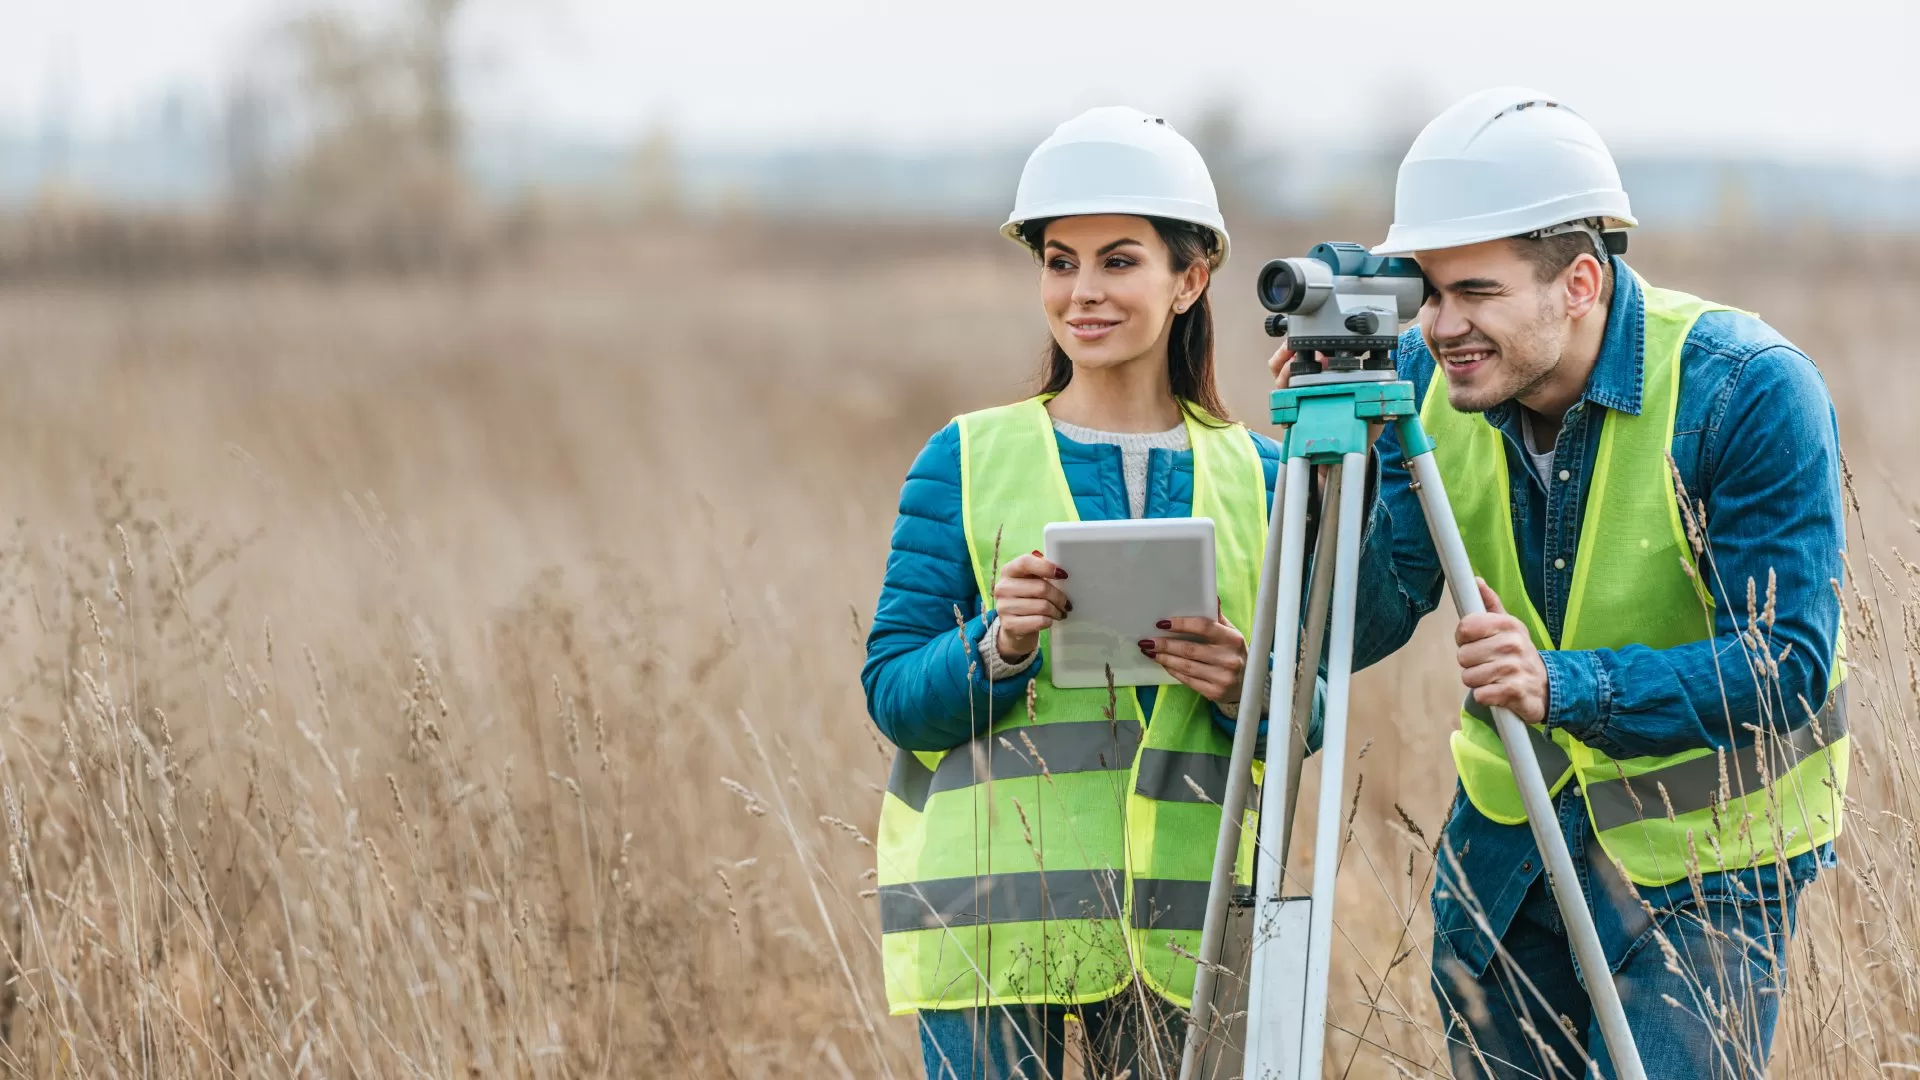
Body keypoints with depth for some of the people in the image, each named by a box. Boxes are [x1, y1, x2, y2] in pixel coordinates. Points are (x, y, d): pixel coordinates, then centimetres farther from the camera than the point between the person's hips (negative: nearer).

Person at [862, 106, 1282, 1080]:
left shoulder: (1255, 476, 10)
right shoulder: (968, 462, 4)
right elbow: (893, 693, 1)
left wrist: (1247, 688, -12)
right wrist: (995, 649, -19)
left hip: (1182, 923, 2)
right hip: (992, 917, -2)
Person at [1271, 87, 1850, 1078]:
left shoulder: (1748, 392, -22)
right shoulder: (1428, 377, -8)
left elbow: (1789, 664, -26)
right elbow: (1356, 633, -9)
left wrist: (1565, 685, -39)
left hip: (1705, 858, -5)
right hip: (1509, 835, 5)